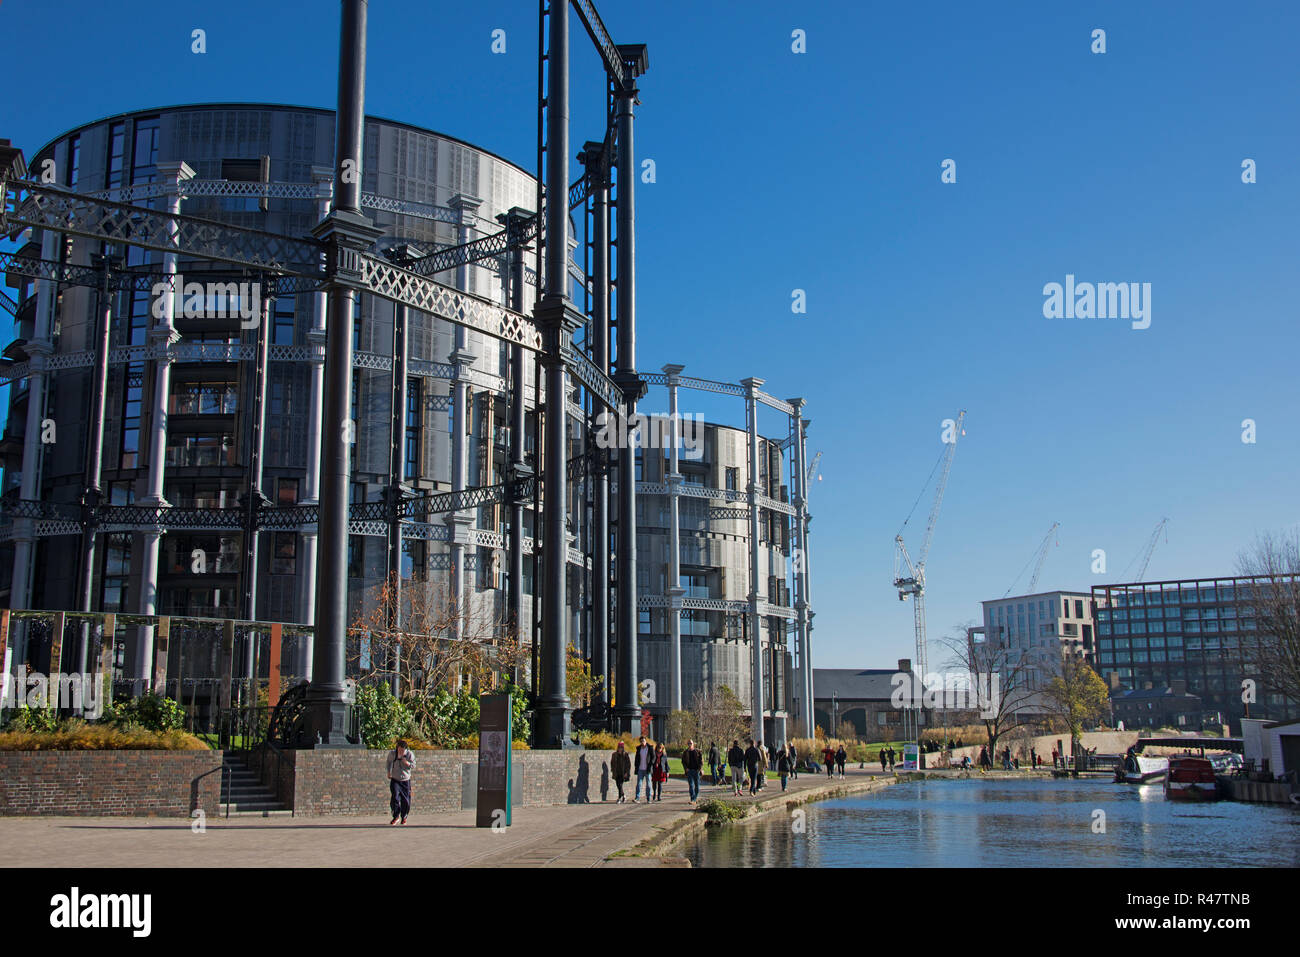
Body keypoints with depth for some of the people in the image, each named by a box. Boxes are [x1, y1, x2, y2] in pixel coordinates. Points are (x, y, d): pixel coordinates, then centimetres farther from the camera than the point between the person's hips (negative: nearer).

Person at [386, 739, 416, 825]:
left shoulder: (409, 754, -11)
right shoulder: (393, 753, -9)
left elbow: (413, 765, -6)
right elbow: (389, 761, 13)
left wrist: (407, 763, -25)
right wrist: (389, 772, 15)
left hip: (405, 780, 0)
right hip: (395, 779, 0)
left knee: (405, 800, 3)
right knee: (395, 798, -14)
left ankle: (404, 817, 22)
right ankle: (396, 816, 1)